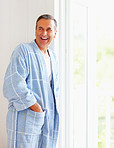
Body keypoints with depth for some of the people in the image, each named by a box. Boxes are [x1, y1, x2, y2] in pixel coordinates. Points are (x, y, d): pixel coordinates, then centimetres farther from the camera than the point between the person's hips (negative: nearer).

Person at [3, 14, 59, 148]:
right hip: (25, 119, -7)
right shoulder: (23, 50, -6)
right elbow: (13, 85, -17)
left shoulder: (52, 57, 18)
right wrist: (36, 108, -14)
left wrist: (55, 107, 10)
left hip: (48, 121, 7)